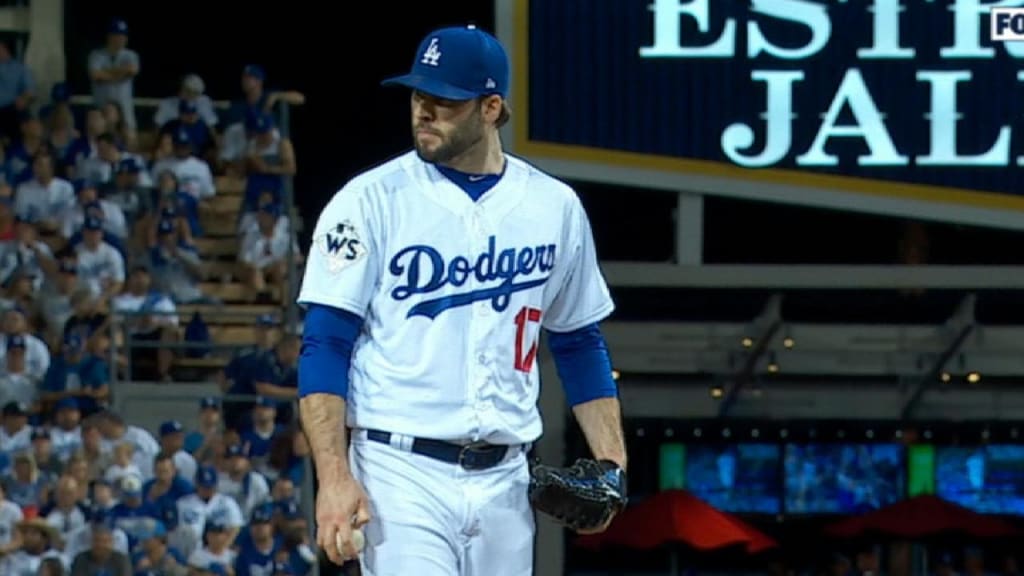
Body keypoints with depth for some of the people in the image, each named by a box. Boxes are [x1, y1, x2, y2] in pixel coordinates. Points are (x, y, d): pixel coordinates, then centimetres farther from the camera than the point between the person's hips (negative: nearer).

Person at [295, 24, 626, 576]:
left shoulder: (555, 207, 9)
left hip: (504, 482, 5)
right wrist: (334, 476, -17)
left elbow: (580, 345, 19)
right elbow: (324, 348, -6)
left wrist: (610, 463, 7)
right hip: (402, 476, -4)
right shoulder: (371, 200, -3)